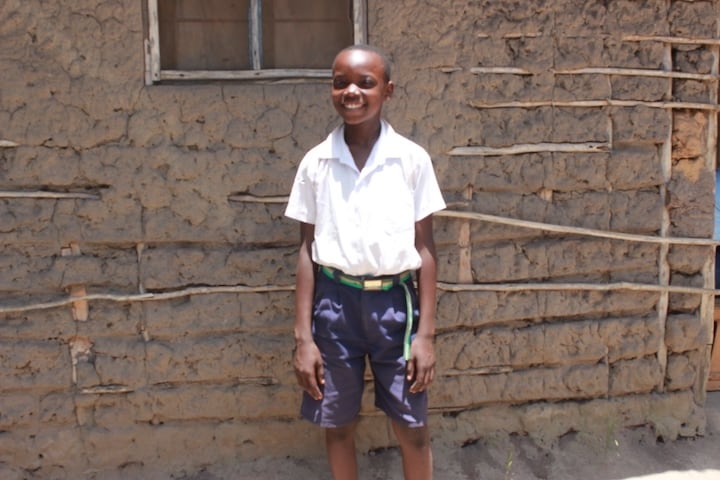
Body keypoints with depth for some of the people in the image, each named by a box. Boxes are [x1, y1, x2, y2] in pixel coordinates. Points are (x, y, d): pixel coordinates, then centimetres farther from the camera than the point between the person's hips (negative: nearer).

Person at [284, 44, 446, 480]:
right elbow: (307, 249, 2)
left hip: (394, 302, -1)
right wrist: (303, 336, 0)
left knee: (413, 428, 9)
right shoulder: (316, 162, 0)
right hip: (334, 302, 1)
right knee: (338, 425, 13)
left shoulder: (412, 159, -4)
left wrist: (425, 333, -3)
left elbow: (425, 248, -1)